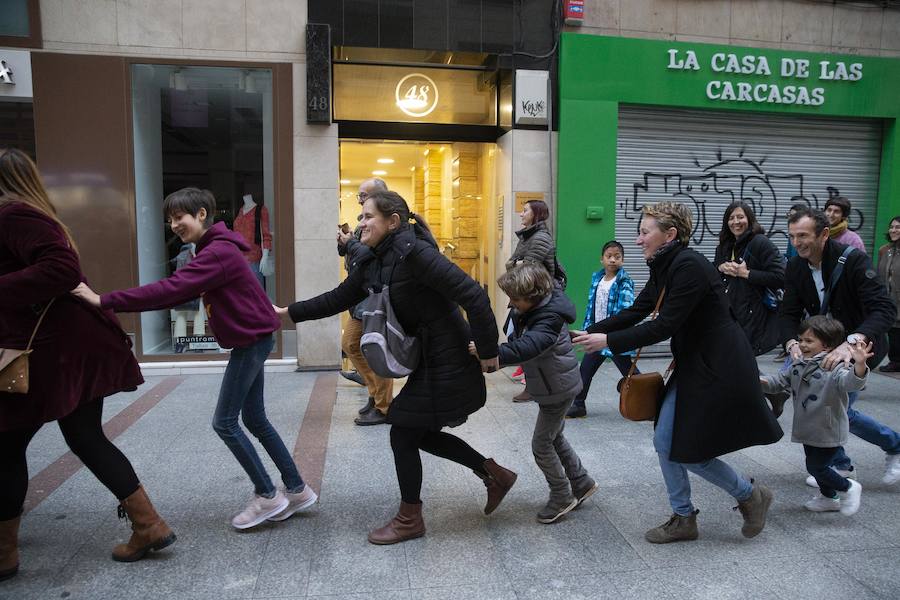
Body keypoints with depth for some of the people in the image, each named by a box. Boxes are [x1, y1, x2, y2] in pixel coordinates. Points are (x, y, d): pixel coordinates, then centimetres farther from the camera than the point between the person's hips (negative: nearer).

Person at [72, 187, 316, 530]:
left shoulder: (218, 252, -20)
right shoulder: (214, 249, 13)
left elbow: (172, 289, -29)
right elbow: (180, 292, 11)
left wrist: (106, 301, -28)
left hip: (251, 340, -10)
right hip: (253, 339, 10)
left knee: (224, 422, -2)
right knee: (255, 420, 13)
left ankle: (267, 496, 9)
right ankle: (297, 491, 21)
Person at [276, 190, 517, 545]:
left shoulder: (415, 253, -22)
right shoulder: (375, 263, 6)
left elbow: (473, 295, -26)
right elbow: (338, 299, 15)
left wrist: (488, 351, -22)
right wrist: (288, 312, 12)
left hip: (448, 361, -9)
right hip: (431, 359, 9)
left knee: (403, 435, 3)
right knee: (421, 433, 18)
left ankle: (409, 520, 25)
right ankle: (495, 475, 31)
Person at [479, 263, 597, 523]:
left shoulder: (549, 320, -32)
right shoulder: (528, 310, -4)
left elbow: (524, 348, -47)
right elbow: (518, 340, 8)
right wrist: (497, 359, -6)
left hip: (558, 389, -9)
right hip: (552, 386, 9)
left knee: (542, 444, 1)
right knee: (554, 437, 22)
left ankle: (562, 497, 20)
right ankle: (581, 483, 38)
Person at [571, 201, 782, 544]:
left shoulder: (689, 266, -22)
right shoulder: (664, 268, 7)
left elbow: (664, 326, -24)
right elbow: (635, 312, 8)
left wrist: (607, 341, -21)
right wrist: (590, 332, 0)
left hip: (719, 370, -9)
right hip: (691, 365, 9)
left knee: (691, 452, 0)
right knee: (665, 443, 8)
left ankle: (752, 495, 24)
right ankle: (683, 519, 24)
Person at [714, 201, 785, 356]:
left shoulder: (760, 243, -10)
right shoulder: (724, 246, 13)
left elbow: (780, 277, -19)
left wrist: (747, 273, -17)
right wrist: (720, 267, 0)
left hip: (754, 317, -6)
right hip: (729, 314, 6)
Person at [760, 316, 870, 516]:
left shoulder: (833, 368, -23)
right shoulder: (798, 365, 2)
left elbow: (850, 382, -41)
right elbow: (781, 381, 10)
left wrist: (859, 365, -61)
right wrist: (763, 381, -10)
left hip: (828, 432, -8)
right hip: (809, 430, 8)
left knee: (816, 467, 0)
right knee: (815, 465, 22)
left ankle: (848, 488, 24)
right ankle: (828, 498, 43)